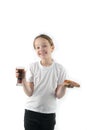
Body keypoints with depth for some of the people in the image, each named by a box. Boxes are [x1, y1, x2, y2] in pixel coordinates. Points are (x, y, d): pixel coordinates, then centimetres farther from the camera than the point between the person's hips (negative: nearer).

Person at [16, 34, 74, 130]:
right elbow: (29, 93, -7)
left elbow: (58, 95, -5)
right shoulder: (32, 67, -5)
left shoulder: (60, 69, -6)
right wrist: (23, 79, -21)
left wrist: (63, 86, -23)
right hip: (31, 111, 0)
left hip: (49, 113, 0)